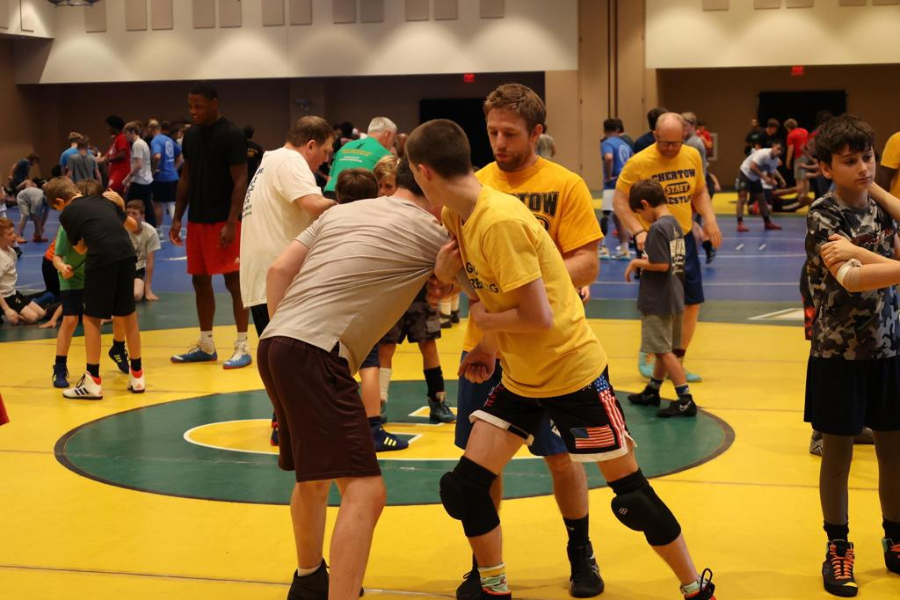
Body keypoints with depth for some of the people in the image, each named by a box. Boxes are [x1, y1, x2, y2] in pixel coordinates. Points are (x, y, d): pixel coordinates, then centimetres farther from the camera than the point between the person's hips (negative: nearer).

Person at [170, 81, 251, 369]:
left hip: (223, 221, -7)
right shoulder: (191, 135, 10)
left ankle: (243, 346, 2)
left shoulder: (232, 135, -11)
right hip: (197, 219, 7)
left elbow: (240, 181, -14)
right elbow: (186, 178, 16)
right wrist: (177, 218, 11)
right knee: (200, 280, 11)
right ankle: (206, 345, 20)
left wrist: (231, 223, -20)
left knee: (234, 280, -4)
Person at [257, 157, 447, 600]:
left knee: (314, 475, 28)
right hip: (315, 353, -9)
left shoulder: (341, 212, 20)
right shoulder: (431, 233, 2)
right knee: (364, 490, -11)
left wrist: (282, 329, 17)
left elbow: (279, 270, 13)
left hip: (275, 344, 9)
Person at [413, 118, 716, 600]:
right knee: (465, 486, 0)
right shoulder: (456, 216, 0)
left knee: (632, 495, 4)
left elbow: (538, 317, -26)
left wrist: (484, 320, -11)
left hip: (573, 372, -8)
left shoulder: (500, 221, -27)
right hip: (518, 376, 8)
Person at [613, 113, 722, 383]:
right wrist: (638, 231, -23)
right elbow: (619, 200, -10)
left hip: (684, 239, 6)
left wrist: (709, 219, -1)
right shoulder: (639, 163, -14)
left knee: (692, 304, 8)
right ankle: (645, 357, 19)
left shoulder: (693, 156, 3)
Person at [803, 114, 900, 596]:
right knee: (838, 450, 4)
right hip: (838, 353, -5)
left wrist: (857, 251, -22)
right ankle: (838, 549, 17)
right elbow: (850, 279, -27)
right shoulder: (822, 216, -13)